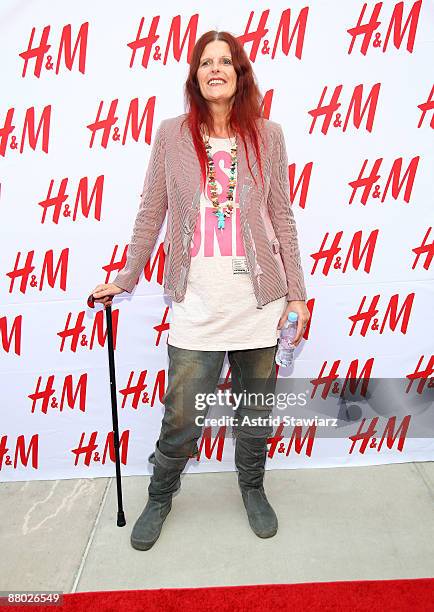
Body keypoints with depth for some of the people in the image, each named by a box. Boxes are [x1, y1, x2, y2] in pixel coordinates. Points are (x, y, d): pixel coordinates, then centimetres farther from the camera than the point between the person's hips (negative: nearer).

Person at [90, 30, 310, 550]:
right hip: (197, 299, -1)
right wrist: (126, 278, 9)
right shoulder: (172, 134, 4)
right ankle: (159, 497, 34)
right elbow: (150, 214, 7)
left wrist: (296, 293, 4)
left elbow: (282, 218, 6)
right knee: (181, 415, 6)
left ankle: (252, 488, 40)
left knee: (256, 408, 14)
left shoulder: (267, 135, 6)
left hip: (258, 296, 1)